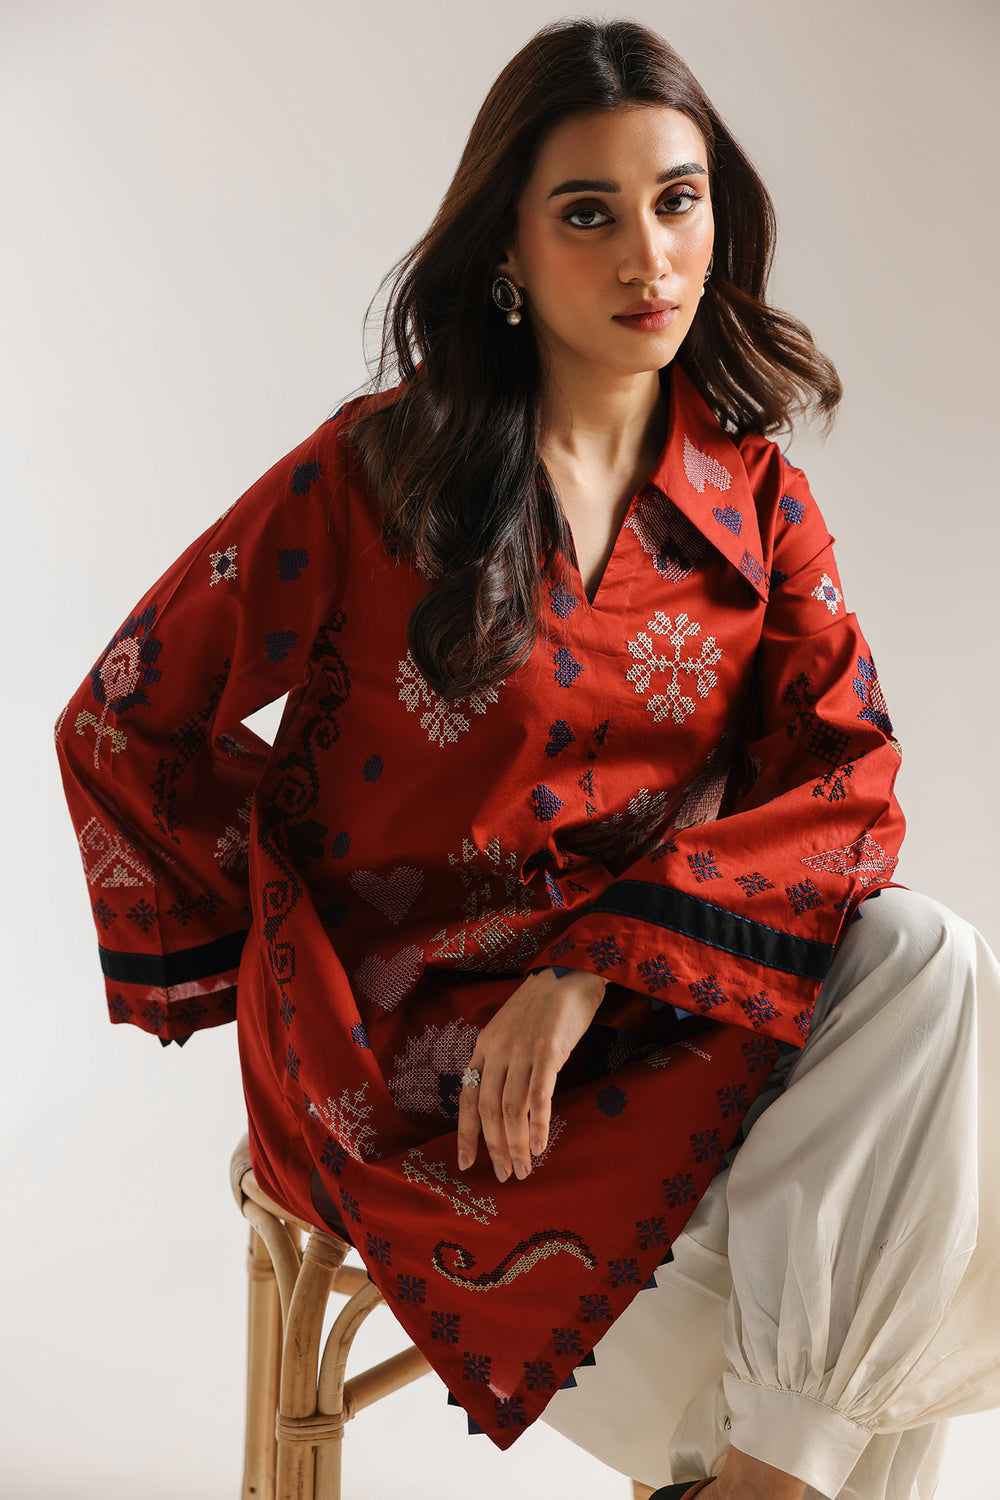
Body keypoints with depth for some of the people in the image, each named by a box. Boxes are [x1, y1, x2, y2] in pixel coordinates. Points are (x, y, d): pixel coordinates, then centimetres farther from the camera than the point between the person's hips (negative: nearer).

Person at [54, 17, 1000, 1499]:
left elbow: (849, 770, -7)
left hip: (652, 997, 4)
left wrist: (593, 969, -21)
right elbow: (125, 721, 0)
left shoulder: (750, 492, 4)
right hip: (405, 1040, -4)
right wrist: (302, 970, 1)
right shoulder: (375, 474, -7)